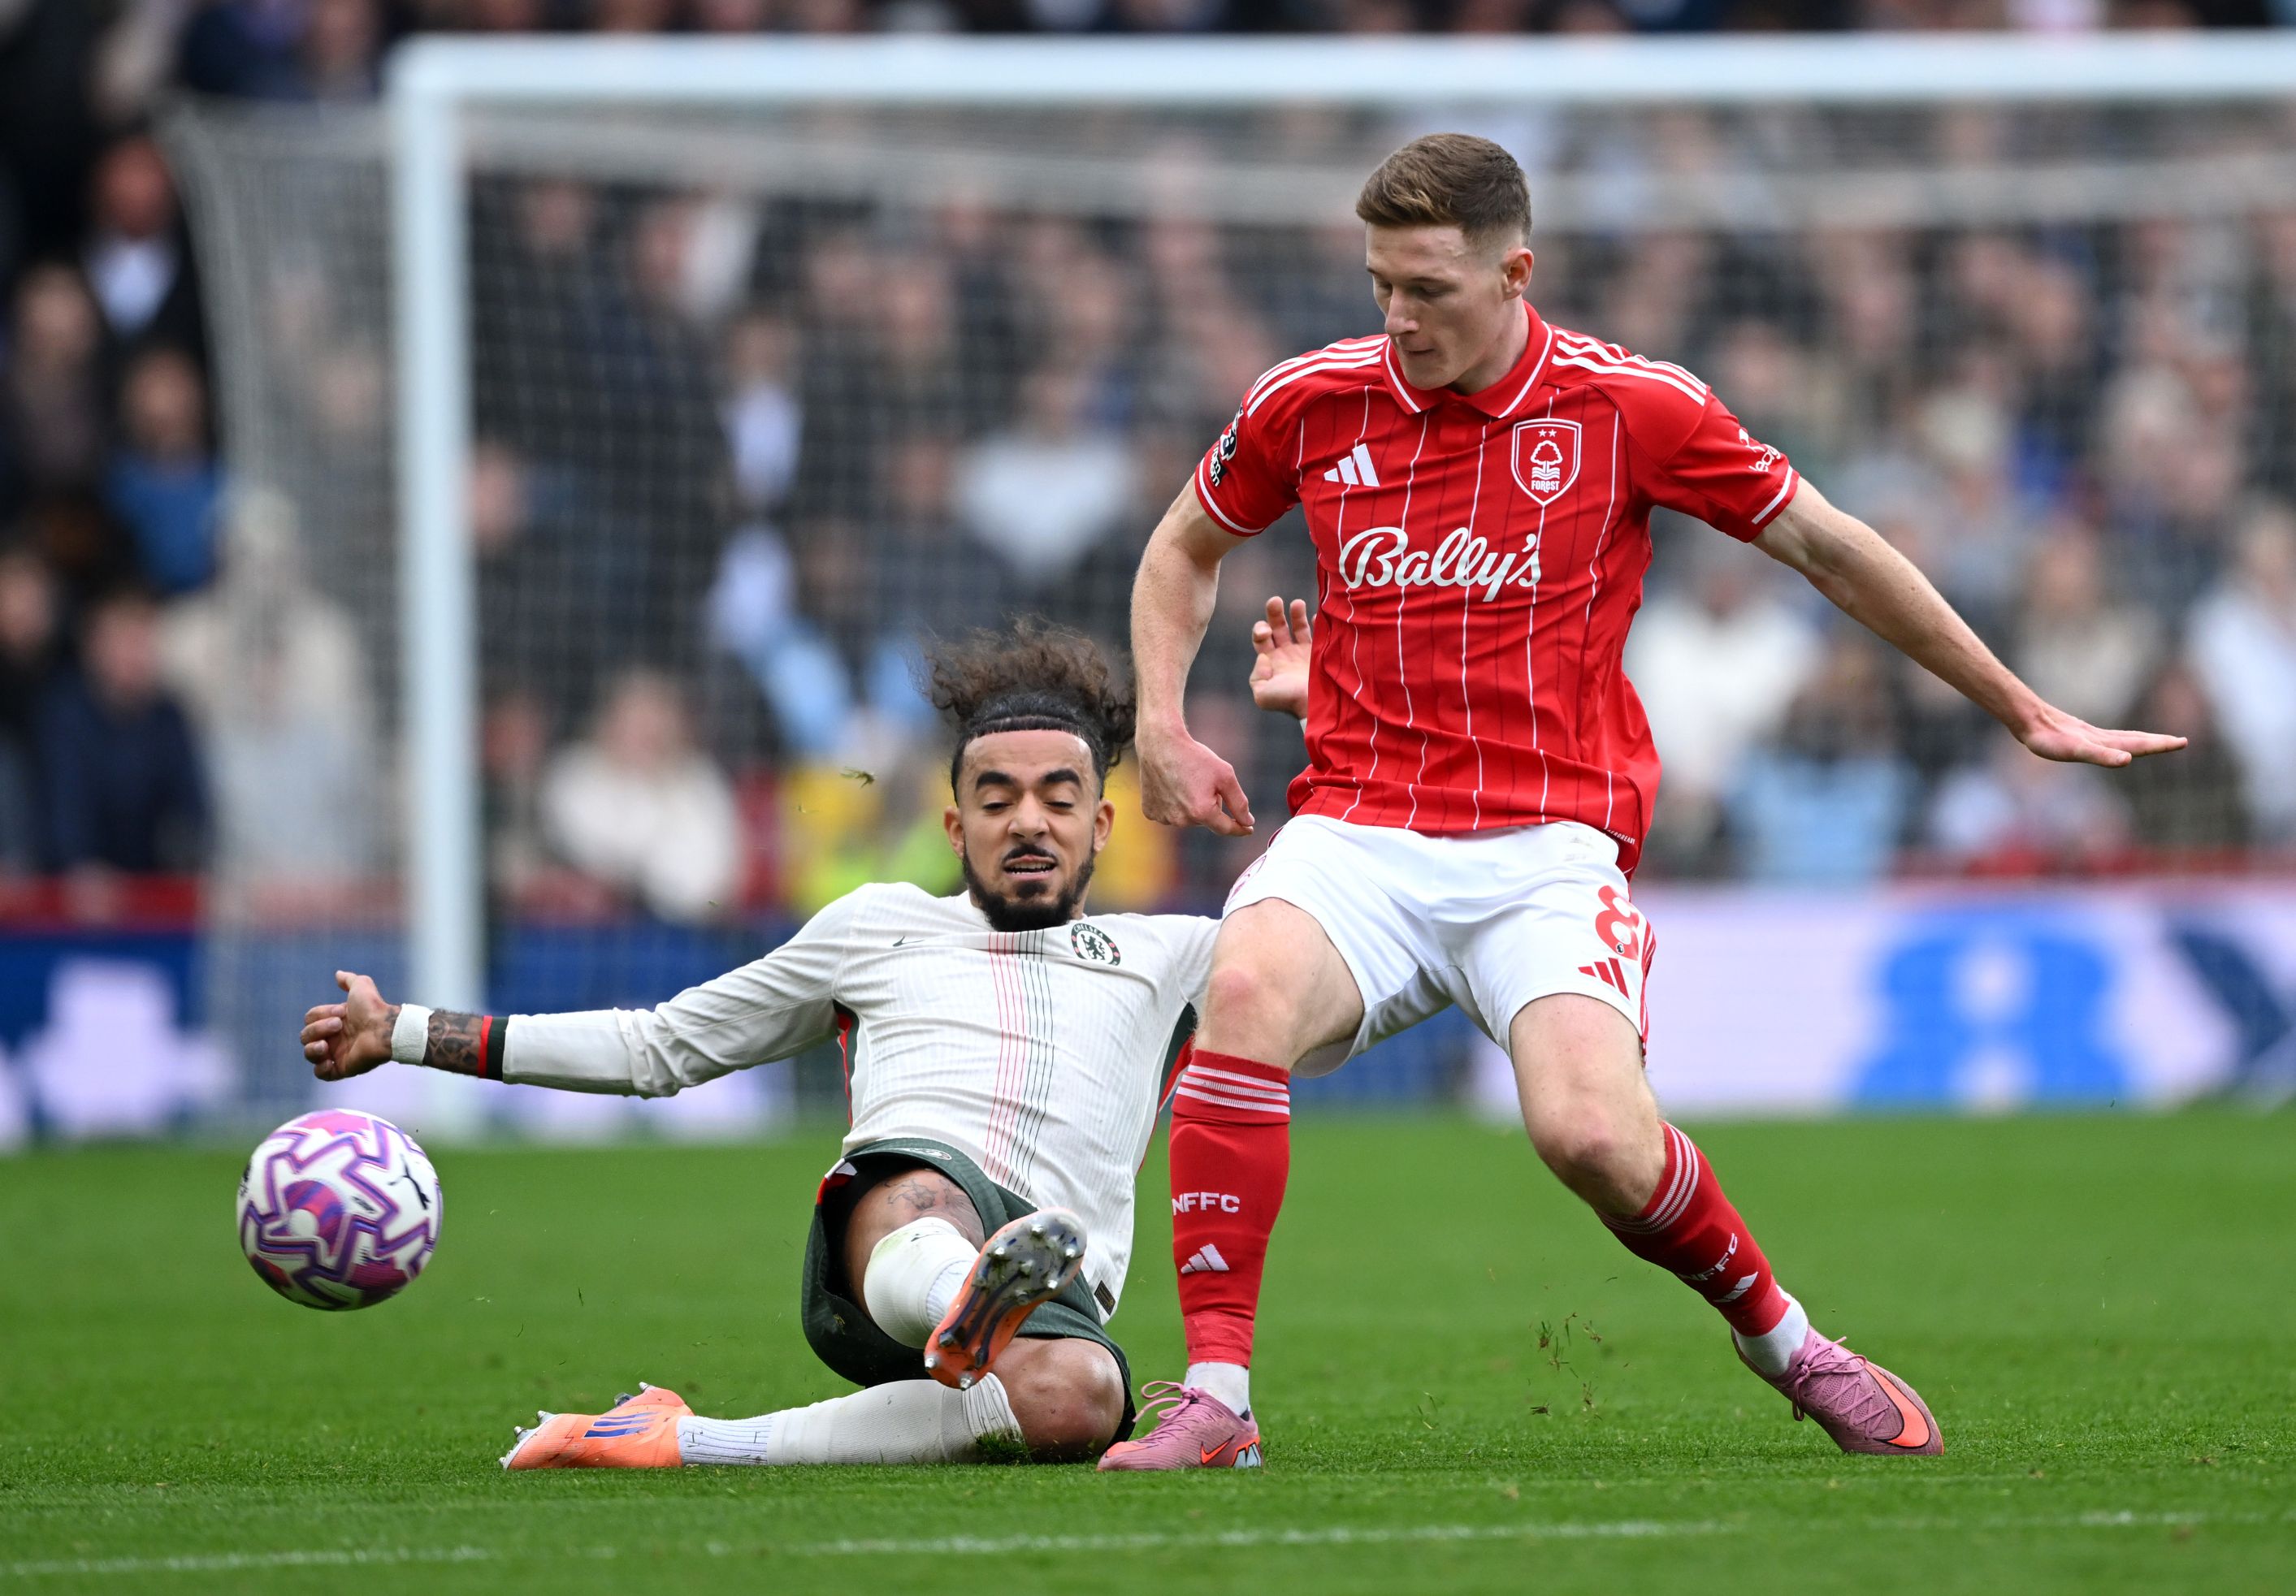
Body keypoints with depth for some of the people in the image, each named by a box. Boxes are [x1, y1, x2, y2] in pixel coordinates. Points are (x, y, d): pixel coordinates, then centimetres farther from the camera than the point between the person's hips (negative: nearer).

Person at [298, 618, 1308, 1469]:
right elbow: (660, 1048, 39)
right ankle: (963, 1306, -78)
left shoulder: (1163, 958, 33)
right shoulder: (880, 926, 33)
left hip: (1062, 1289, 0)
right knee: (923, 1194, -42)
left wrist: (1312, 717, 26)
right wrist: (403, 1035, 37)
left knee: (1075, 1399, -40)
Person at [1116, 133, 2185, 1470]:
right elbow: (1186, 547, 23)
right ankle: (1215, 1396, -29)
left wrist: (2024, 713, 14)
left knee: (1593, 1133, -26)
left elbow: (1829, 547, 9)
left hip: (1546, 844, -2)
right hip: (1359, 835, 2)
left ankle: (1787, 1342, 6)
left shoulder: (1629, 407, -2)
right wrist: (1162, 723, 6)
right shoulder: (1313, 404, 3)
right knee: (1247, 988, -32)